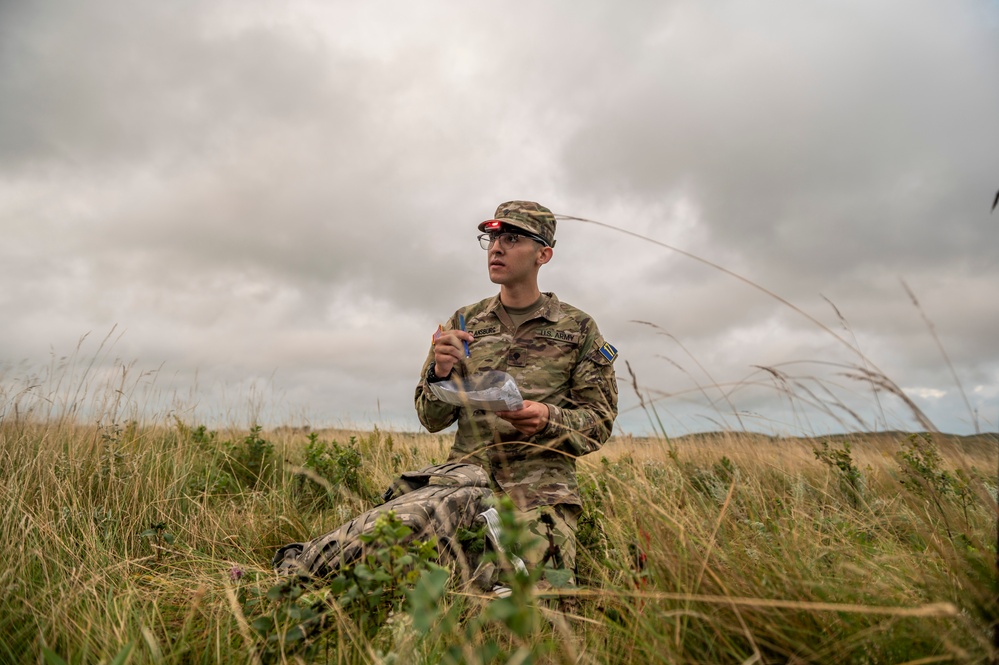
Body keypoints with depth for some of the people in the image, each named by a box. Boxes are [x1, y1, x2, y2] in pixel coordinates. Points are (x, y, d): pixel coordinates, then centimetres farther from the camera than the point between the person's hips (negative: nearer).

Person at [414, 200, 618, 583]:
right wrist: (440, 374, -13)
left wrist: (549, 420, -18)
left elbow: (599, 421, 3)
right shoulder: (463, 323, 11)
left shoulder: (578, 328, 4)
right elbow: (432, 419, 9)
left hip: (543, 497, -2)